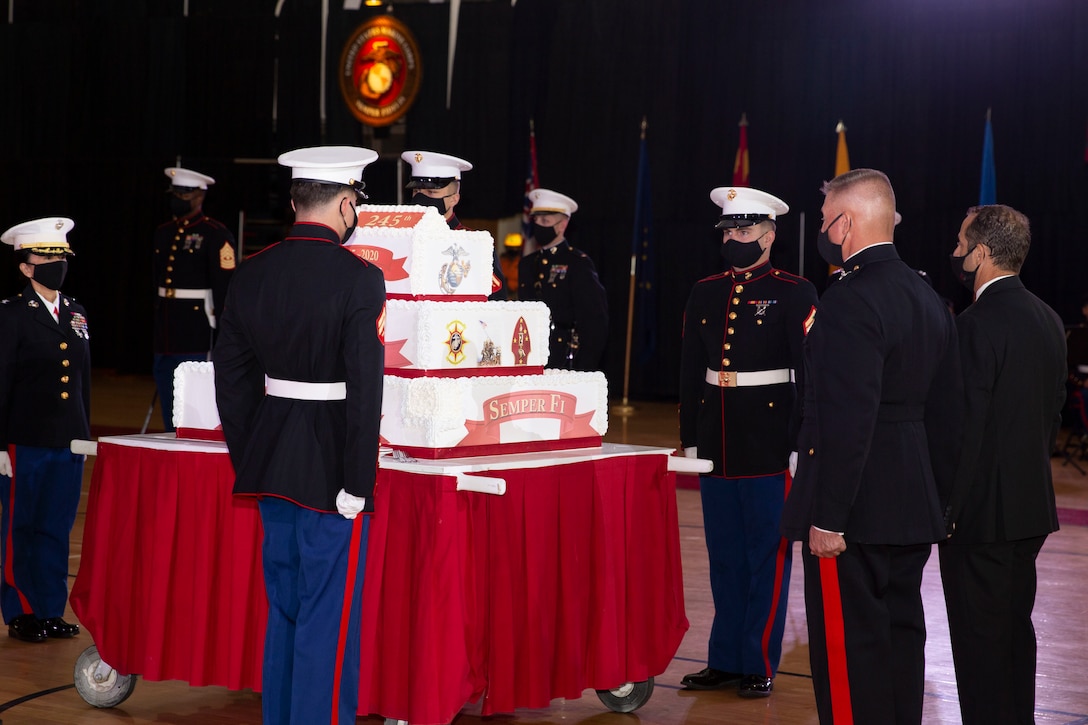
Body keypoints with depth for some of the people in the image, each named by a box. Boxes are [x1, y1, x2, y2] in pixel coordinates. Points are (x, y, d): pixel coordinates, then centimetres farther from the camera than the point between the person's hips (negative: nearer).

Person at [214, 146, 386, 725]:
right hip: (330, 469, -6)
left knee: (283, 606, 18)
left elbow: (231, 373, 9)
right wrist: (357, 484, -12)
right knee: (329, 615, 2)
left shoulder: (252, 275, 4)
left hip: (270, 461, 7)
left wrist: (247, 460, 17)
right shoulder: (360, 280, -15)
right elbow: (365, 389, -18)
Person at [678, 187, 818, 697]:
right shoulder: (705, 293, 10)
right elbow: (691, 371, 12)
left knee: (768, 555, 2)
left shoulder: (794, 294, -5)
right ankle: (725, 659, 21)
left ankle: (759, 664, 11)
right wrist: (690, 440, 10)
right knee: (724, 556, 12)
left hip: (769, 441, -5)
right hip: (716, 442, 5)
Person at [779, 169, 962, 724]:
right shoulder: (928, 299, 12)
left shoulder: (848, 303, -17)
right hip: (914, 508, 9)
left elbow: (847, 421, -22)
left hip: (856, 510, -9)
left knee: (848, 647, -3)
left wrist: (828, 517, -19)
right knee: (899, 635, 15)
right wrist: (932, 491, 20)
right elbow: (945, 412, 16)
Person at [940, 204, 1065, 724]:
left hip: (981, 509, -9)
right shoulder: (1048, 320, 9)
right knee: (1016, 627, 17)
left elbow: (966, 427, -20)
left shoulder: (978, 324, -18)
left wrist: (947, 507, -14)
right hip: (1030, 507, 9)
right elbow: (1054, 412, 14)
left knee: (980, 640, -1)